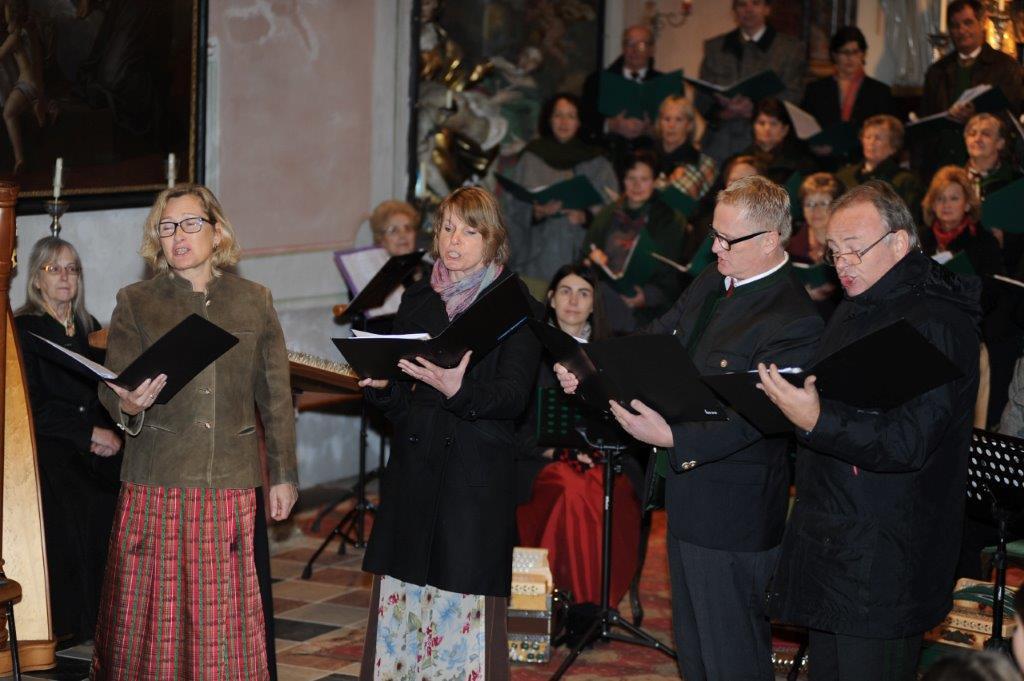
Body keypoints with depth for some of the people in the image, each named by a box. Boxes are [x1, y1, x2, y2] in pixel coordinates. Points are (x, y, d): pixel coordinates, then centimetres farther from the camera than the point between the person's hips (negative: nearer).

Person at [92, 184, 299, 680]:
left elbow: (276, 397, 12)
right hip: (157, 485, -1)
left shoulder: (254, 301, 9)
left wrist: (284, 474, 9)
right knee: (155, 612, -1)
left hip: (233, 485, 1)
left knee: (226, 617, 2)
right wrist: (129, 405, -25)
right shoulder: (136, 303, 5)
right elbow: (111, 390, -2)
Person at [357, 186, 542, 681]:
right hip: (414, 468, 5)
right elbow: (400, 402, 15)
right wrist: (379, 384, -7)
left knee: (464, 609, -7)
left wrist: (459, 389, -29)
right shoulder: (417, 300, 14)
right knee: (401, 602, 3)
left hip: (476, 477, -5)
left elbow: (513, 395, -11)